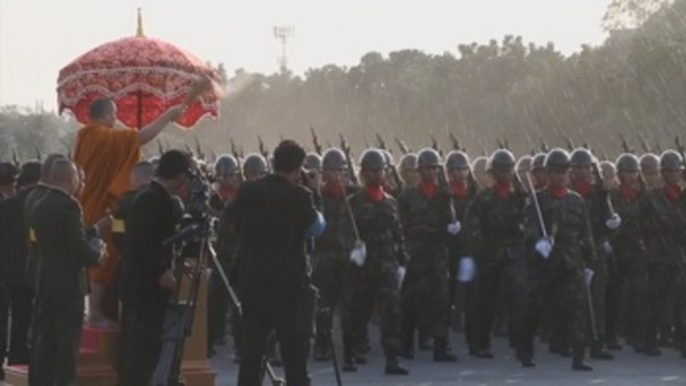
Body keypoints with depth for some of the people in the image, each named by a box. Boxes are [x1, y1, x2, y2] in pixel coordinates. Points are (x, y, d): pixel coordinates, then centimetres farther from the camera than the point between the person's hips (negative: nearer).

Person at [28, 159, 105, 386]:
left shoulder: (39, 207, 9)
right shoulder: (69, 206, -14)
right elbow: (80, 248, -18)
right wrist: (98, 252, 3)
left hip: (43, 281, 7)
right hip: (68, 282, -7)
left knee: (44, 341, 10)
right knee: (68, 341, -4)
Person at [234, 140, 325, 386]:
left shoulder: (246, 192, 2)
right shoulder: (297, 195, -14)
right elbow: (316, 228, -1)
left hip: (251, 280, 5)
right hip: (288, 283, -5)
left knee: (251, 352, 11)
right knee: (294, 355, -1)